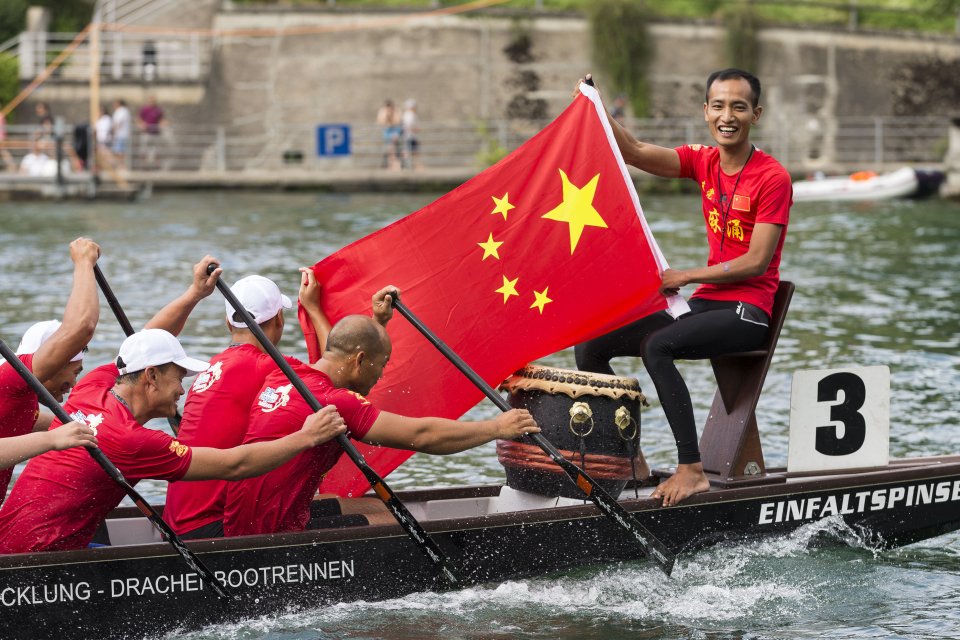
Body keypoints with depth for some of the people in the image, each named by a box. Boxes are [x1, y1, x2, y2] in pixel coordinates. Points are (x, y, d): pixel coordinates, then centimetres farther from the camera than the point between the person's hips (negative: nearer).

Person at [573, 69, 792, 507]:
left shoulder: (772, 178, -10)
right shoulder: (703, 163, 9)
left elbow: (756, 262, -14)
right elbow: (636, 153, -2)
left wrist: (684, 277, -12)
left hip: (749, 311, -8)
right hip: (706, 305, 8)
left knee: (656, 345, -33)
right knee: (589, 347, -2)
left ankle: (692, 470, -31)